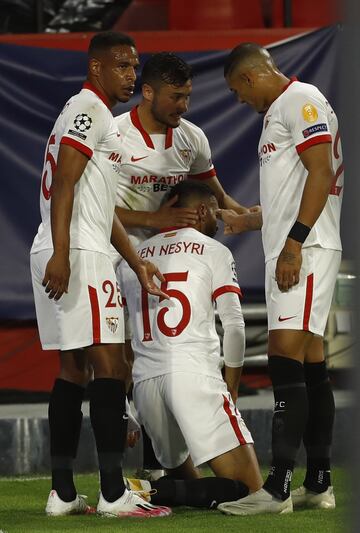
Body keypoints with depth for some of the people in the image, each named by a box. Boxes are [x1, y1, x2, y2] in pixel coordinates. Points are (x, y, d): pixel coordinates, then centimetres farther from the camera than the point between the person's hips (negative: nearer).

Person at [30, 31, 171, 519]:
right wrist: (62, 254, -25)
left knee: (73, 369, 11)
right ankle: (113, 494, -13)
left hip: (61, 256, 11)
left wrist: (137, 264, 25)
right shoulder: (88, 110, -7)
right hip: (76, 255, -11)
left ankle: (63, 493, 12)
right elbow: (65, 185, -18)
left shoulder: (100, 117, 25)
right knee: (108, 368, -11)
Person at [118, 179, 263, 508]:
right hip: (196, 371, -6)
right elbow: (234, 327, 3)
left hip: (145, 380, 6)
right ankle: (156, 492, -26)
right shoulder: (214, 251, 9)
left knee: (185, 481, 22)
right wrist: (231, 392, 13)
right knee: (250, 489, -8)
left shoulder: (131, 259, 21)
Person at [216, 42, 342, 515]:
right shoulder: (278, 112, 24)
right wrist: (245, 222, 36)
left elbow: (320, 175, -18)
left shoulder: (300, 100, -8)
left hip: (305, 249, -10)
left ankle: (278, 488, -23)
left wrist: (294, 242, -23)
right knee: (309, 365, 9)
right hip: (288, 250, 10)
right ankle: (318, 485, 10)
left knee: (287, 358, -17)